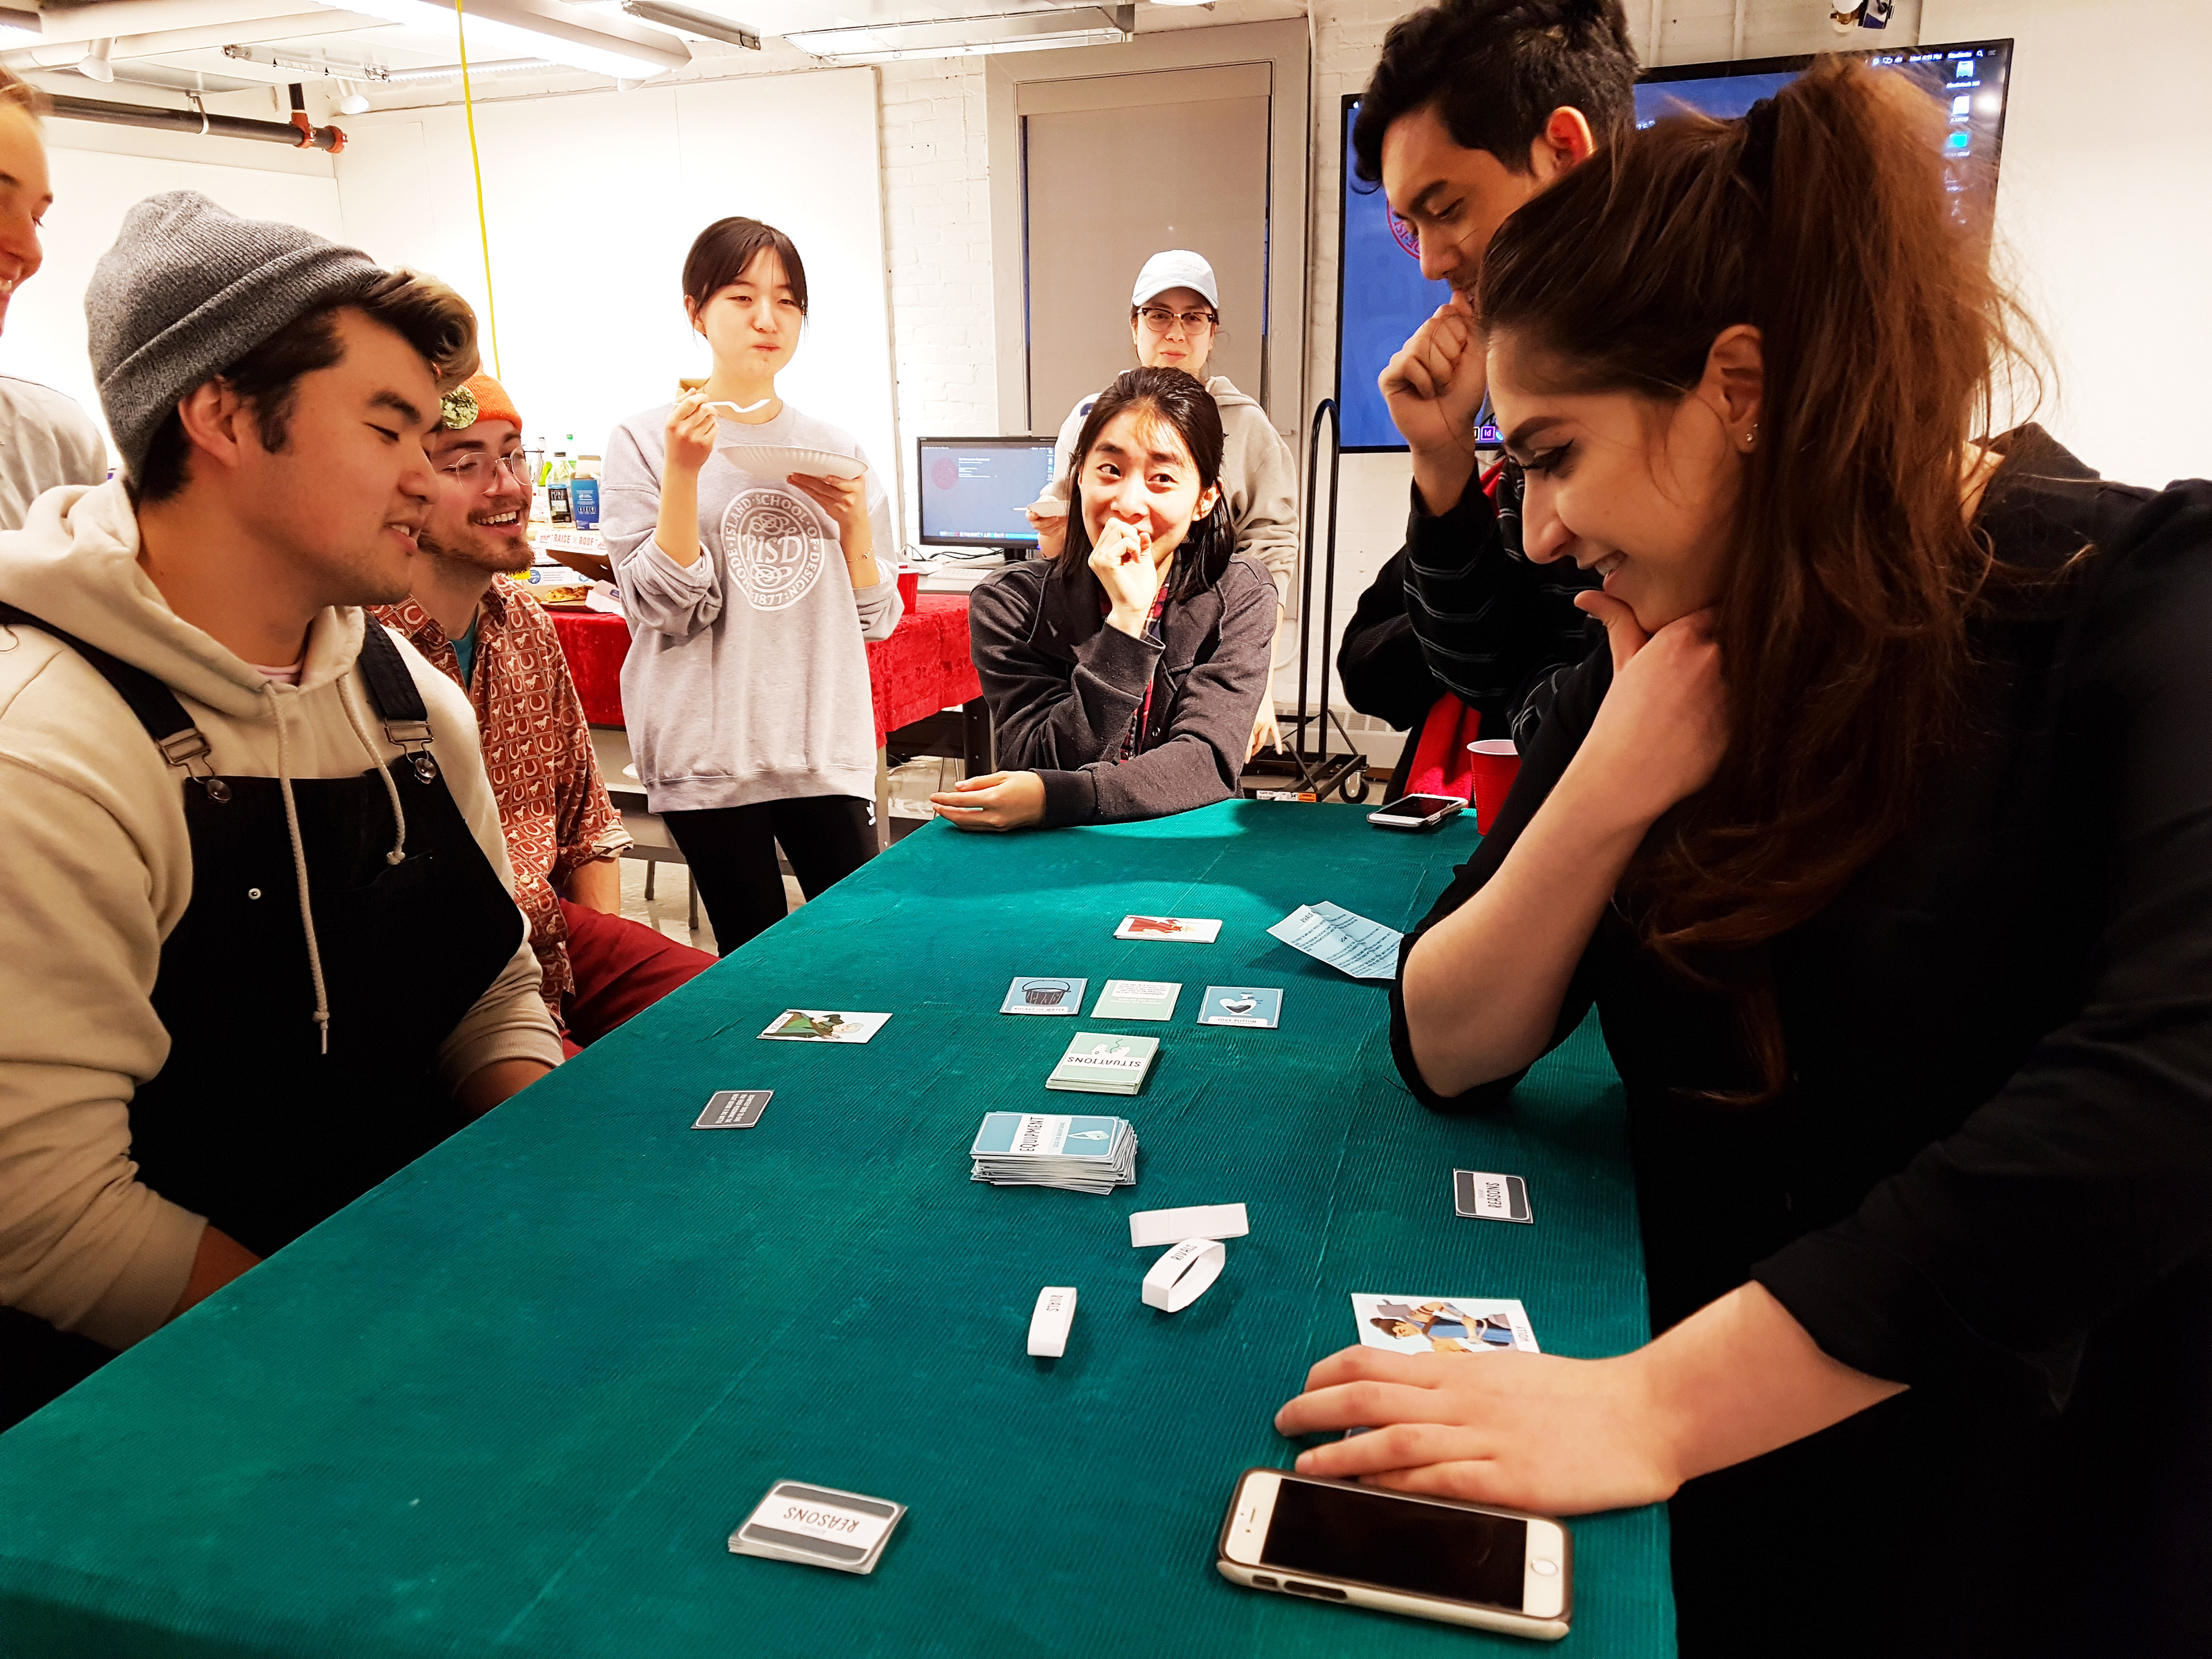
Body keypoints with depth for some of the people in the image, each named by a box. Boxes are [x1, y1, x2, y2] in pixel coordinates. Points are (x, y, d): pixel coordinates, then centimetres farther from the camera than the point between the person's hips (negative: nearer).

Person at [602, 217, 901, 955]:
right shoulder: (644, 440, 0)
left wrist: (855, 521, -7)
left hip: (827, 744, 3)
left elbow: (876, 620, 9)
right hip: (708, 749, -2)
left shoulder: (837, 449, 9)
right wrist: (684, 472, -16)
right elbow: (665, 610, -8)